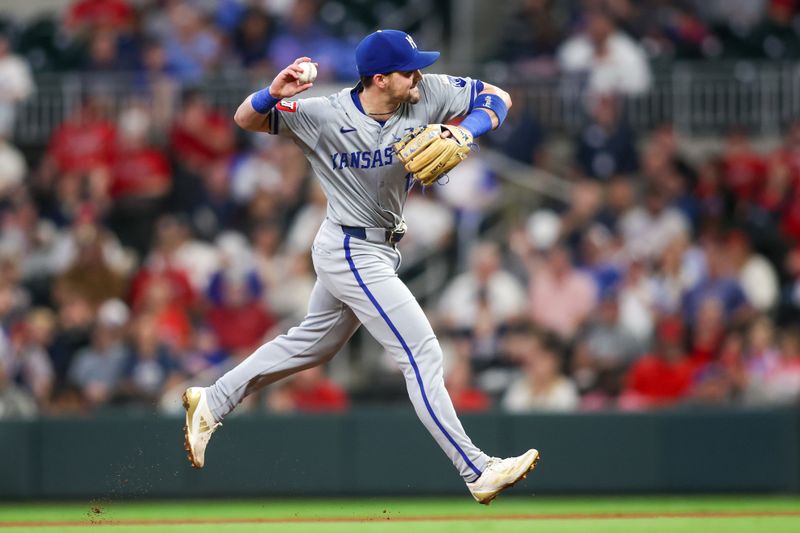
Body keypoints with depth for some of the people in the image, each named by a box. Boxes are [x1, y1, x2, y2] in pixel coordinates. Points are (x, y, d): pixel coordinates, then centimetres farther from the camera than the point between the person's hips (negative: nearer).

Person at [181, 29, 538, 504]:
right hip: (351, 254, -8)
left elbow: (498, 98, -3)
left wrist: (466, 130, -23)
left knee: (314, 343, 23)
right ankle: (478, 473, -11)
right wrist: (274, 93, -38)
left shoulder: (426, 95, -10)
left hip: (379, 249, 8)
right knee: (423, 354, -12)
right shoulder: (325, 116, -21)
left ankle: (213, 403, 37)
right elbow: (246, 119, -15)